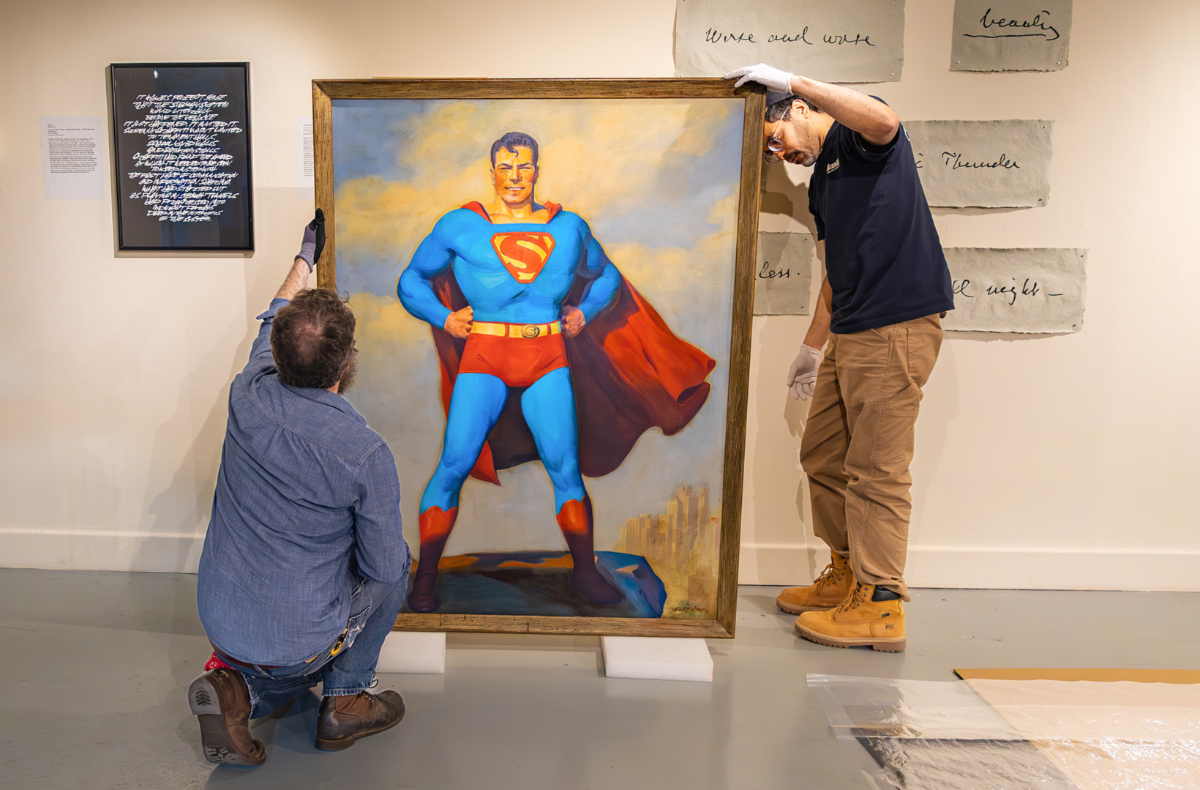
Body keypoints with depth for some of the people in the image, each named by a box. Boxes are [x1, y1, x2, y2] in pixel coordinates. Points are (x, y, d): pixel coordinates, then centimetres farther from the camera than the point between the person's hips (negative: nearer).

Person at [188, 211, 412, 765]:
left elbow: (272, 327, 12)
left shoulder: (248, 396, -11)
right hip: (300, 639, -5)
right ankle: (344, 701, 17)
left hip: (220, 624, 6)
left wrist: (304, 259, 27)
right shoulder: (366, 454, -25)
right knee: (395, 572, 19)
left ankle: (237, 688, 6)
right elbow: (383, 566, -13)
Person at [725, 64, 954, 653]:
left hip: (898, 325, -10)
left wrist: (790, 80, -23)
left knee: (876, 470, -6)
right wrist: (813, 346, 24)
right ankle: (847, 576, 28)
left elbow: (884, 121, -29)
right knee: (823, 457, 14)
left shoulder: (859, 138, -2)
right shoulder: (820, 179, 23)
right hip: (849, 332, 10)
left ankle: (880, 606, 5)